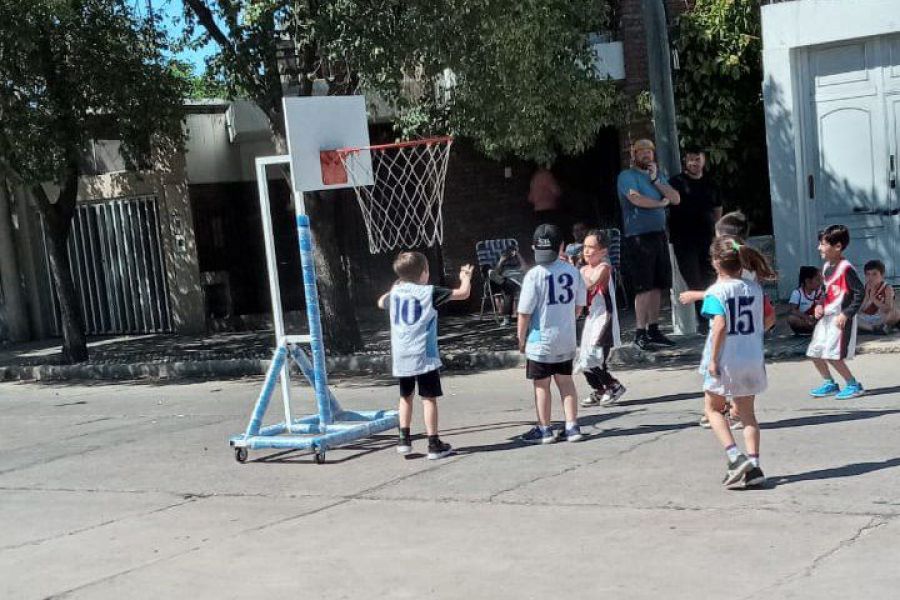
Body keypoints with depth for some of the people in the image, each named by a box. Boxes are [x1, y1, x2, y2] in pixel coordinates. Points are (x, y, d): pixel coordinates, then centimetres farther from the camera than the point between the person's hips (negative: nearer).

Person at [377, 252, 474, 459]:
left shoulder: (395, 293, 7)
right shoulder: (429, 292, -8)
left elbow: (381, 303, 31)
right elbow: (463, 293, -6)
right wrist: (466, 278, 14)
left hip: (401, 356, 5)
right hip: (424, 355, -5)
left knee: (406, 396, 19)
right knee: (429, 398, 0)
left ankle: (404, 438, 16)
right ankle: (434, 444, 1)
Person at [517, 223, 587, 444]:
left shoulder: (534, 275, -17)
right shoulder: (572, 271, -3)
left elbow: (525, 311, -14)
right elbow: (579, 304, 7)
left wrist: (521, 338, -1)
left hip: (541, 339, -5)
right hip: (567, 338, 5)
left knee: (541, 385, 7)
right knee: (565, 380, 15)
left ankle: (544, 429, 14)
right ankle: (572, 426, 16)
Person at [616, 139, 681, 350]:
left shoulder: (658, 175, 19)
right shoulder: (627, 176, -2)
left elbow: (676, 199, 8)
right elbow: (637, 199, -19)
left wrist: (656, 180, -2)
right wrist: (661, 202, -2)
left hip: (659, 235, 7)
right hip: (638, 236, -7)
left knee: (657, 285, 7)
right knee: (644, 287, -8)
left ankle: (653, 329, 14)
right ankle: (640, 332, -5)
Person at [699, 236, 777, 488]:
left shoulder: (716, 292, -14)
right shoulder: (754, 288, 4)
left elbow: (720, 325, -24)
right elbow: (770, 318, 10)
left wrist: (713, 359, -18)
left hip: (725, 361, -5)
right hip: (752, 359, 5)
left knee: (713, 409, 13)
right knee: (747, 412, 14)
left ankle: (735, 457, -3)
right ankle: (753, 466, 7)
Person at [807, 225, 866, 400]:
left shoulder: (846, 268, -17)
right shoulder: (827, 267, 10)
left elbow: (860, 292, -19)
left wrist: (846, 314, -21)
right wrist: (820, 305, 4)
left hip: (840, 318, -9)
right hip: (826, 317, 9)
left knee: (832, 355, -12)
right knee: (815, 352, 10)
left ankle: (854, 385, 4)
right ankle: (830, 384, 26)